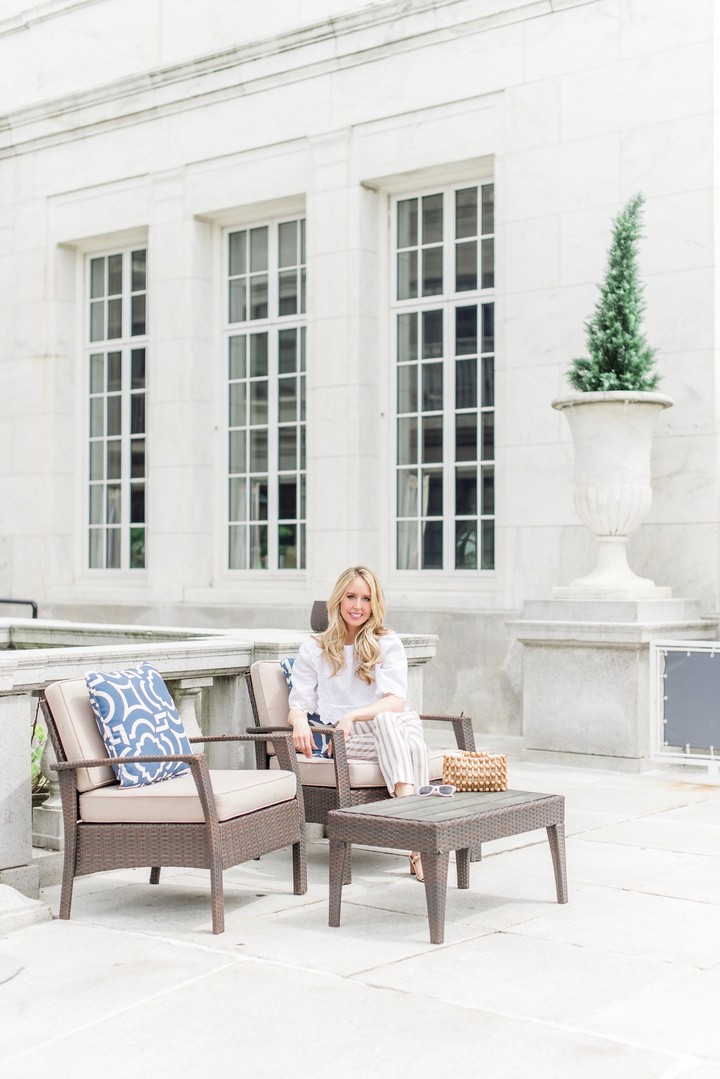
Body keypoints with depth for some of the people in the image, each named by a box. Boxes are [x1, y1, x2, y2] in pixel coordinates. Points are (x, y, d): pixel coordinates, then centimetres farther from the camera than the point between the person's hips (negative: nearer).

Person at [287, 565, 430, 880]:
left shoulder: (388, 644, 15)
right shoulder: (313, 651, 17)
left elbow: (396, 701, -1)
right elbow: (298, 705, 11)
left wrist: (352, 716, -18)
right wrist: (300, 722, -15)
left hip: (394, 724, 1)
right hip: (338, 738, -1)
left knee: (409, 720, -37)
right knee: (387, 723, -36)